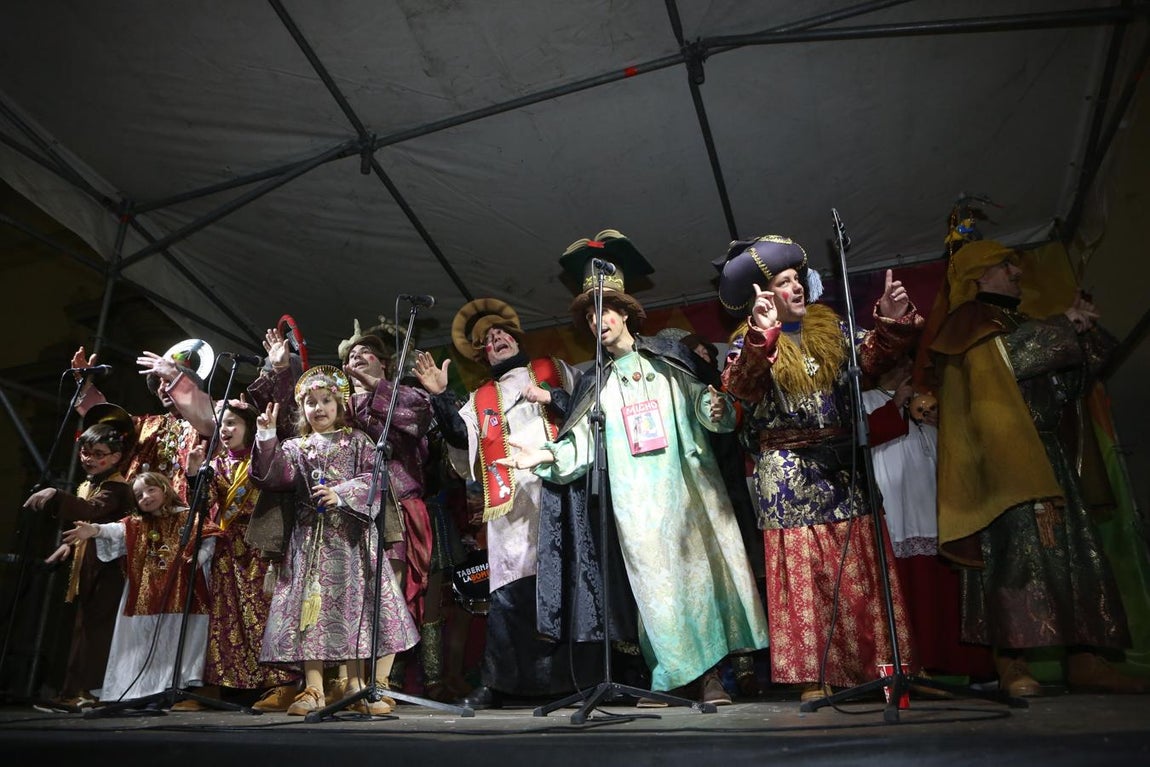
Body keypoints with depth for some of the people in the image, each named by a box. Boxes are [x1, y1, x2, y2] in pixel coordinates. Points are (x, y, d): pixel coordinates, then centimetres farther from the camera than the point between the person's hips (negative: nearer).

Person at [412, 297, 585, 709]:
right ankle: (495, 683, 4)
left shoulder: (554, 369, 19)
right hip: (511, 499, 2)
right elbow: (461, 436, 8)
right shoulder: (480, 398, 24)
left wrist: (551, 397, -4)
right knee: (509, 589, -3)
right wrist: (440, 397, -1)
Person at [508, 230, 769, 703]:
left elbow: (700, 401, 4)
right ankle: (675, 676, 8)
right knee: (655, 579, -1)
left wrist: (714, 408, -17)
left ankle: (712, 674, 4)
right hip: (636, 498, 1)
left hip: (685, 485, -1)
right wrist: (545, 455, -7)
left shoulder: (668, 359, 10)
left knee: (699, 565, -4)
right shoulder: (597, 383, 14)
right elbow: (580, 442, 8)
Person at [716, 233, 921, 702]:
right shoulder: (751, 343, 2)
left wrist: (892, 323, -13)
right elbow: (739, 386, -17)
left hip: (842, 468, 4)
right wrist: (761, 337, -31)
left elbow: (871, 358, 4)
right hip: (788, 473, -3)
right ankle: (813, 676, 3)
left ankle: (880, 664, 10)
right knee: (803, 572, -3)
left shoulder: (833, 330, 14)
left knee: (861, 569, 3)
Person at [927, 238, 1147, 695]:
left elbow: (1068, 382, 23)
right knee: (1017, 543, -16)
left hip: (1042, 453, 9)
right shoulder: (971, 320, 4)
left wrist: (1082, 331, 8)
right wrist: (1064, 326, -3)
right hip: (1004, 452, -9)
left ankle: (1086, 662, 3)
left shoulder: (1016, 321, 27)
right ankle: (1011, 663, -15)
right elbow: (1007, 355, -15)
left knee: (1074, 550, 2)